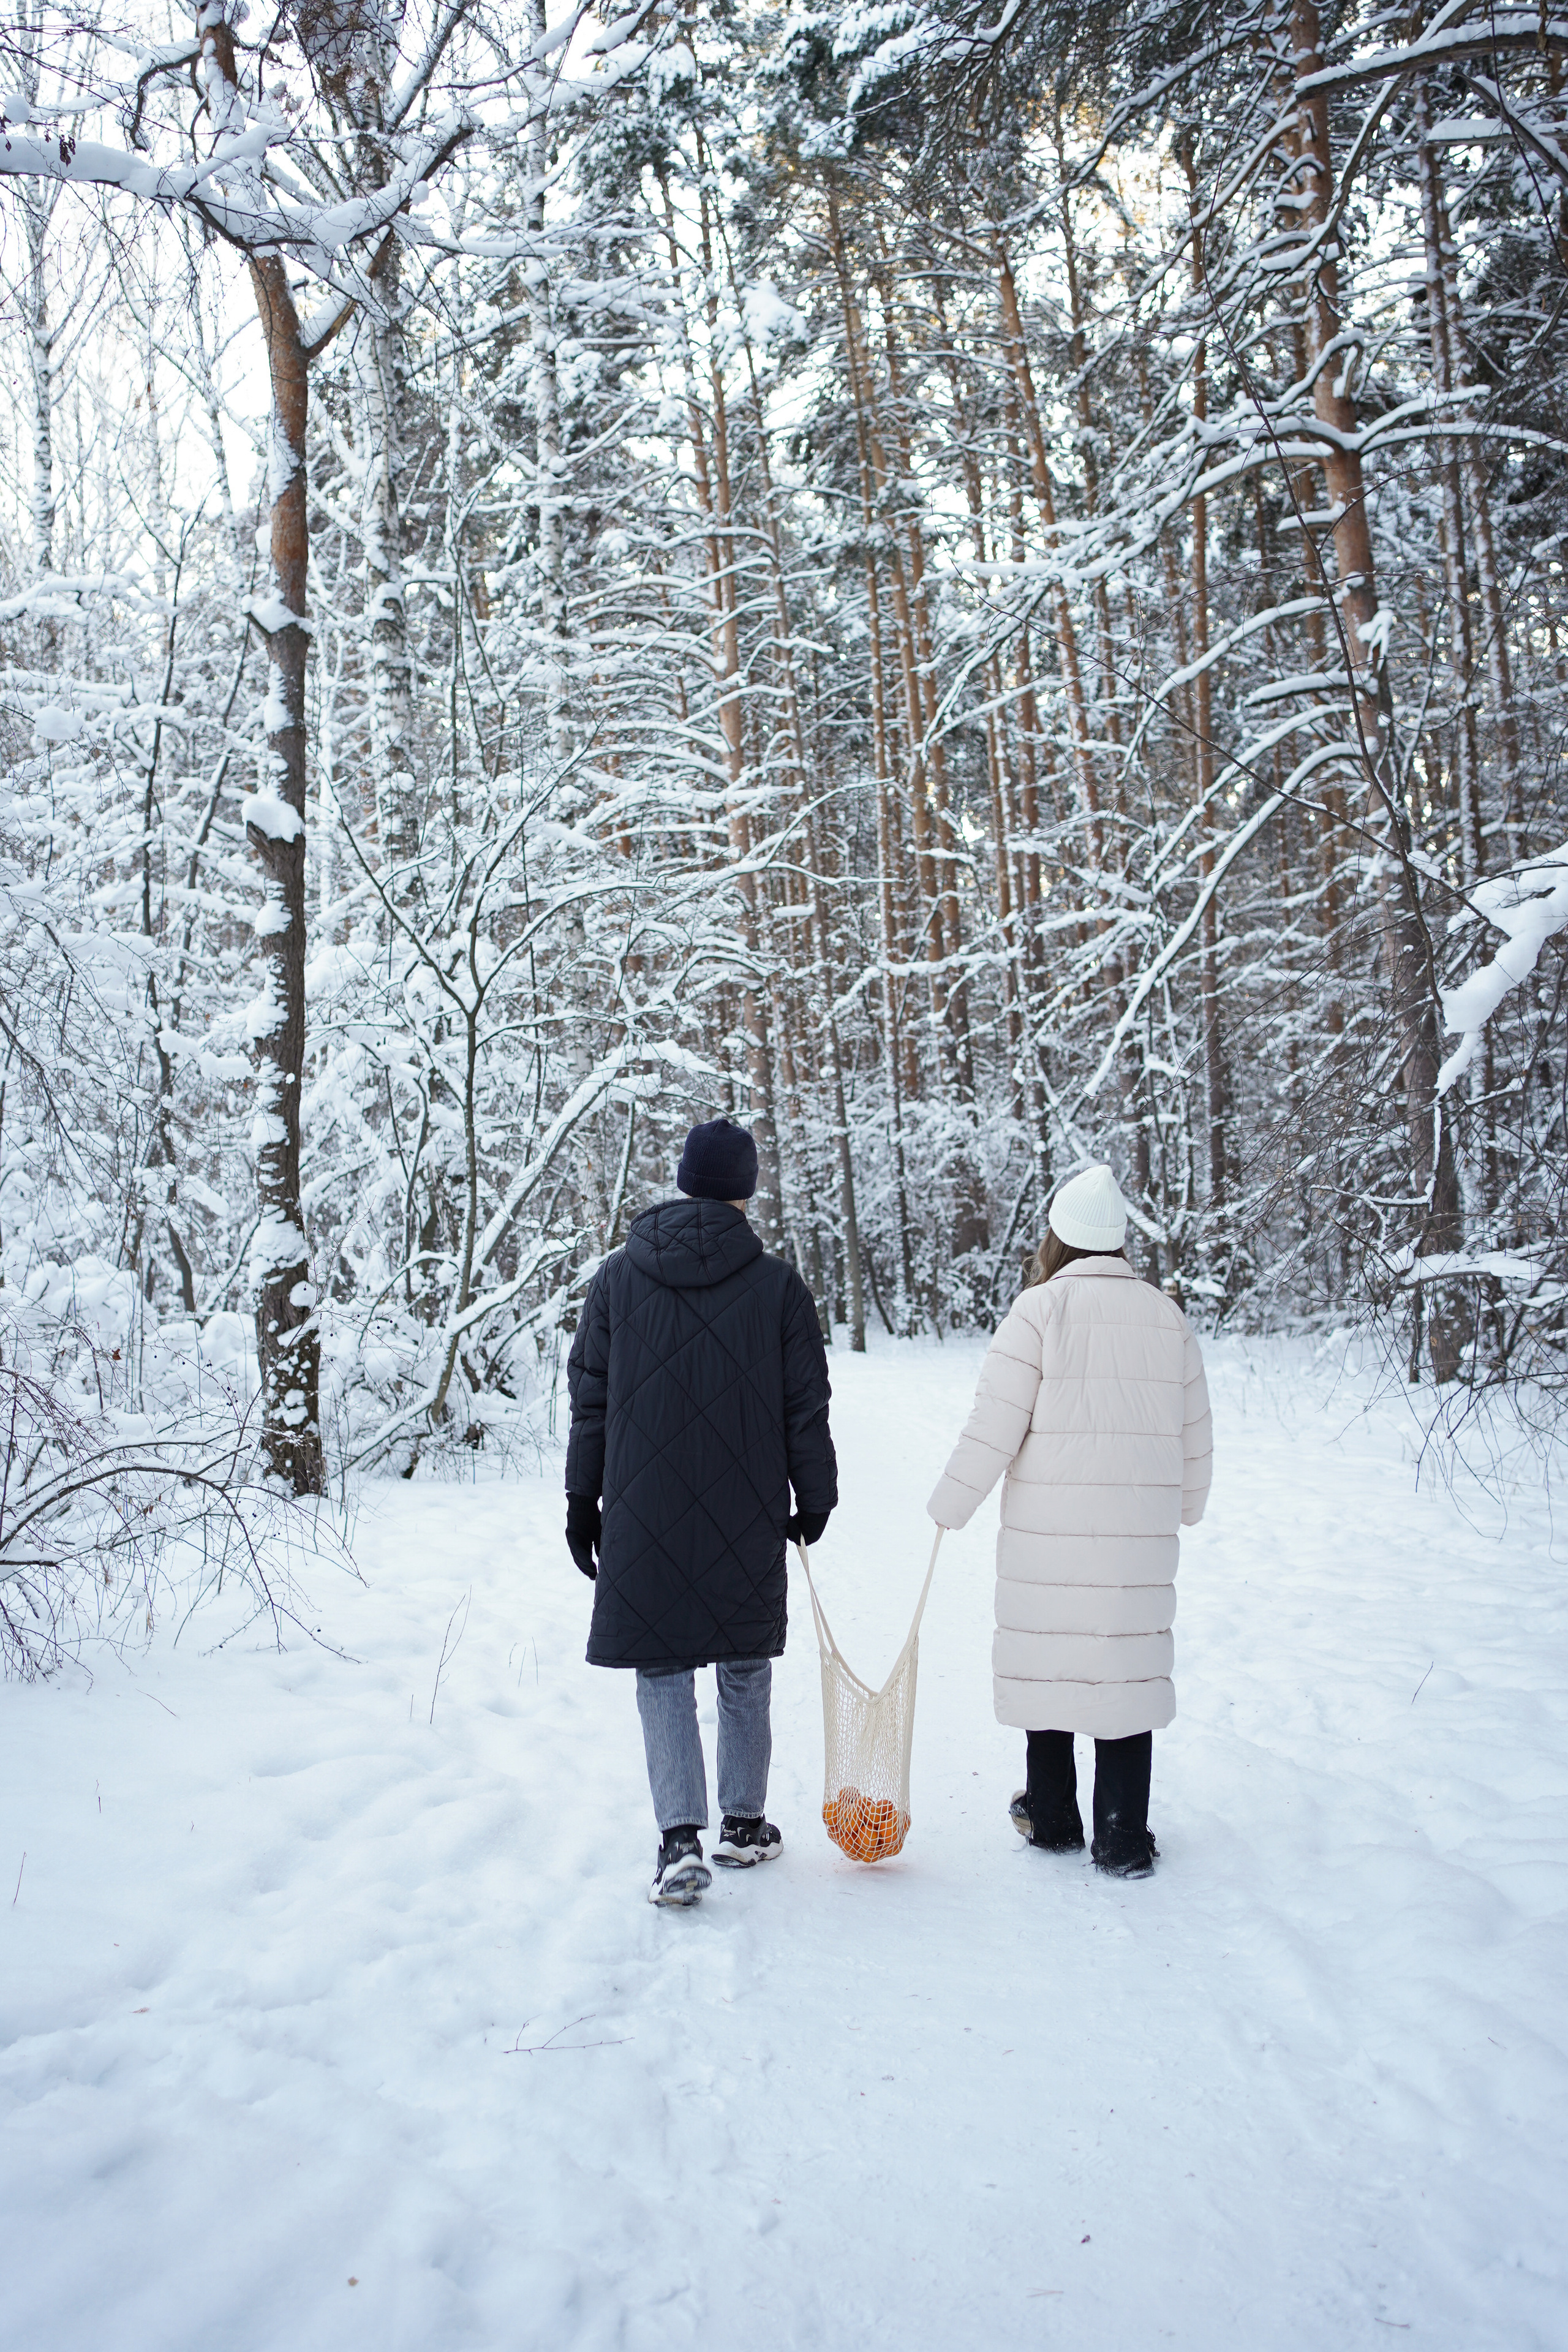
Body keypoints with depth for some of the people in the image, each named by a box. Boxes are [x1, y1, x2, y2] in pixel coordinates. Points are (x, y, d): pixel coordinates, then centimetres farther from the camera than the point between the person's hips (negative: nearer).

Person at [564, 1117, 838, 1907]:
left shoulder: (617, 1277, 0)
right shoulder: (777, 1285, -4)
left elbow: (590, 1399, 3)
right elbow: (805, 1406, 0)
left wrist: (583, 1500, 11)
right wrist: (815, 1497, 13)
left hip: (643, 1515, 0)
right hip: (747, 1516, 0)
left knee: (662, 1670, 6)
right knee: (745, 1667, 15)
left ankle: (680, 1839, -5)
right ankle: (744, 1824, 26)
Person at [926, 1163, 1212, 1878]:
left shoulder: (1040, 1310, -7)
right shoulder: (1167, 1316, 8)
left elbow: (993, 1426, -9)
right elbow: (1195, 1435, 14)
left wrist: (951, 1506, 2)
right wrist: (1185, 1505, 31)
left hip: (1048, 1535, -3)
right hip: (1140, 1539, 4)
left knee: (1047, 1660, 10)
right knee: (1128, 1667, 9)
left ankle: (1051, 1820, 25)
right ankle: (1123, 1842, 13)